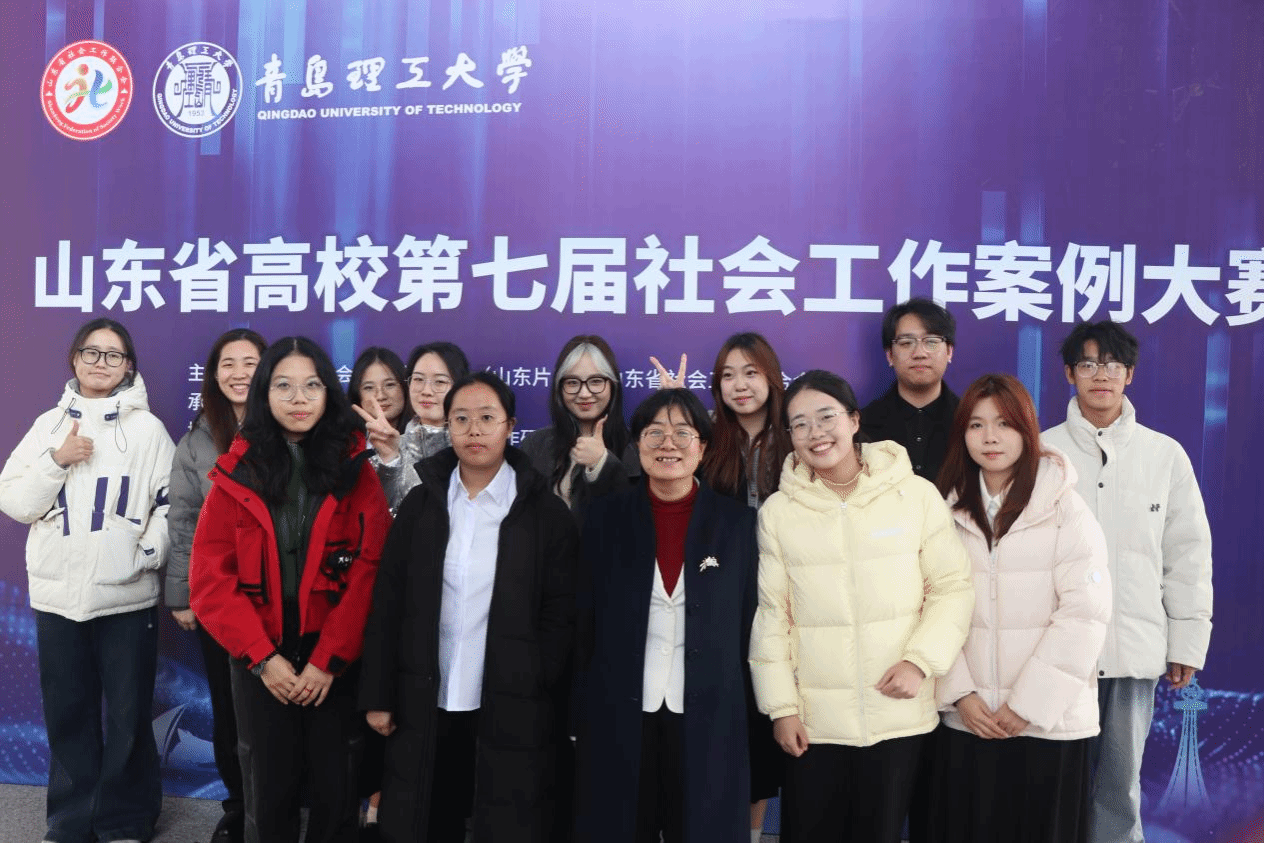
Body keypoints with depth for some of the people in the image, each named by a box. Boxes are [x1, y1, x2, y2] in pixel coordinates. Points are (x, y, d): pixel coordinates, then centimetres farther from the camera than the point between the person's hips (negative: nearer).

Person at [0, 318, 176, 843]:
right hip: (56, 594, 3)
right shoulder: (49, 424, 8)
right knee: (67, 713, 11)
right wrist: (56, 461, -7)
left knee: (127, 716, 5)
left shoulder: (148, 428, 1)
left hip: (127, 597, -2)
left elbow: (171, 504, -1)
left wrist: (148, 555, -11)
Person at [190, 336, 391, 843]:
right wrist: (263, 657, -10)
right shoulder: (237, 474, 0)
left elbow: (368, 575, -7)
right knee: (269, 790, 11)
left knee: (336, 792, 7)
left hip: (336, 660, 0)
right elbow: (211, 578, -3)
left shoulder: (355, 470, -2)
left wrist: (328, 660, -12)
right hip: (259, 660, 1)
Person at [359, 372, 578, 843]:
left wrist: (538, 693, -8)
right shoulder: (421, 503, 4)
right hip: (425, 703, 3)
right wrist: (378, 694, 1)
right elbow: (387, 604, 4)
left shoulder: (545, 511, -3)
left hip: (512, 707, -2)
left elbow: (560, 614, -3)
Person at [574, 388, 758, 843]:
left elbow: (749, 628, 2)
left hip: (710, 720, 0)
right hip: (618, 717, 0)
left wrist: (753, 719, 1)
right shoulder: (606, 515, 1)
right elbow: (584, 622, 2)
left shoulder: (739, 521, 0)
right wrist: (579, 717, 0)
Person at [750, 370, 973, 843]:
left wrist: (921, 661, -12)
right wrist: (781, 707, -1)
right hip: (813, 720, 1)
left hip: (900, 715, 0)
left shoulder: (917, 494, -4)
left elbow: (952, 587, 0)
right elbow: (771, 614, 1)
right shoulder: (777, 511, 0)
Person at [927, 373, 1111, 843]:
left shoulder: (1065, 509, -6)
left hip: (1049, 723, -3)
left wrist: (1028, 703, -12)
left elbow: (1084, 613, -11)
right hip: (965, 721, 3)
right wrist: (960, 694, -7)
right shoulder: (950, 510, 5)